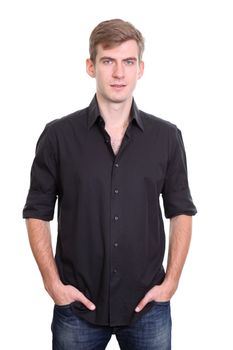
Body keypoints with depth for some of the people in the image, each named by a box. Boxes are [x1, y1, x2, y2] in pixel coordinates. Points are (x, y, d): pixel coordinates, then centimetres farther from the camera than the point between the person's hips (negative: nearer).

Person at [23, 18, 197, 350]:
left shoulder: (167, 137, -1)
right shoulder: (58, 135, -5)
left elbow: (181, 212, 6)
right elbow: (38, 213, 0)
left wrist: (170, 282, -1)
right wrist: (53, 283, -6)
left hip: (148, 305, 1)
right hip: (78, 306, -1)